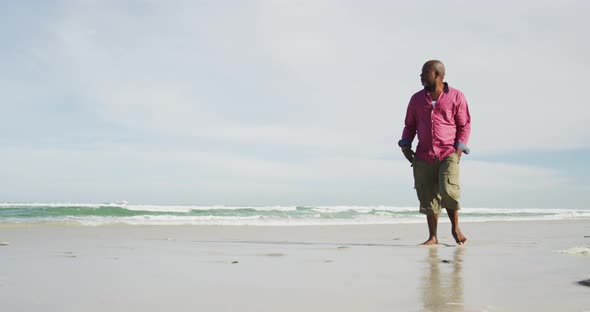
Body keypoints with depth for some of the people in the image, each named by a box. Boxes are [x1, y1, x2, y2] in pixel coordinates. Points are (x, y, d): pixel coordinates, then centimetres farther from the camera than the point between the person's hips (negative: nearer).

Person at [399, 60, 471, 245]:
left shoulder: (456, 96, 4)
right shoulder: (417, 99, 13)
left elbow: (465, 125, 5)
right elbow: (410, 125, 18)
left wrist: (459, 147, -6)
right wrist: (405, 145, 3)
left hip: (448, 154, -3)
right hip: (423, 156, 3)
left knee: (448, 191, -18)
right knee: (427, 197, 2)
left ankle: (455, 228, 5)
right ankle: (432, 237, 12)